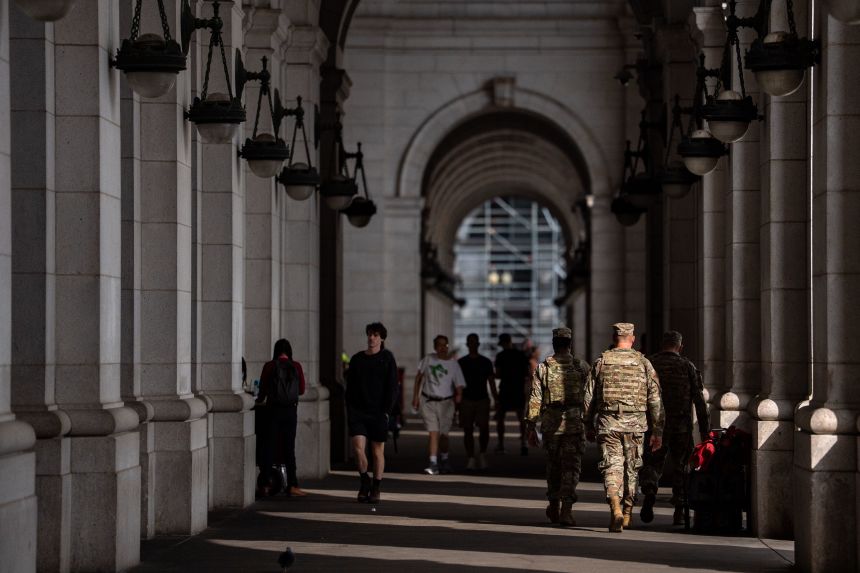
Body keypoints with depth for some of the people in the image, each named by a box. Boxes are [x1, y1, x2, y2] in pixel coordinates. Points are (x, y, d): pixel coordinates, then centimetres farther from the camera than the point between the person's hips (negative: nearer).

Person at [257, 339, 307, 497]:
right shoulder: (296, 367, -1)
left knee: (269, 447, 5)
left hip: (273, 409, -1)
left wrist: (260, 400, 22)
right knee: (289, 448, 7)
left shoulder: (269, 366, -5)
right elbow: (301, 390, 6)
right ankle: (292, 485, 5)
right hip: (290, 410, 1)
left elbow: (263, 389, 1)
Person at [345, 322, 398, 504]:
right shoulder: (357, 359, 10)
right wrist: (349, 409, 3)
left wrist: (387, 411, -10)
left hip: (378, 412, -2)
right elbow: (350, 386, 13)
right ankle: (364, 481, 11)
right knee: (358, 447, -11)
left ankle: (376, 489, 13)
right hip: (358, 411, 2)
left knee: (378, 451, 3)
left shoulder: (387, 358, 1)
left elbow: (392, 387, -2)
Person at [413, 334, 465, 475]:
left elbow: (459, 385, -9)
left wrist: (458, 395, -31)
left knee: (443, 434, 7)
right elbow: (419, 377, 11)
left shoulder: (453, 364, -5)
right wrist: (415, 396, 8)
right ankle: (433, 464, -10)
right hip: (428, 401, 0)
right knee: (433, 432, -10)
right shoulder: (428, 359, -1)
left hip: (446, 402, 0)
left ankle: (444, 461, 30)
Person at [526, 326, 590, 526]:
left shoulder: (542, 367, 1)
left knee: (553, 465, 18)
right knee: (571, 467, 0)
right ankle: (566, 509, -12)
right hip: (575, 422, -2)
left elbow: (535, 399, -1)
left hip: (550, 424, 2)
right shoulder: (582, 366, 0)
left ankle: (554, 507, 27)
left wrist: (531, 427, 3)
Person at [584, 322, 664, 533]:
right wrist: (657, 431, 3)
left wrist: (589, 426, 17)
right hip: (635, 424, 1)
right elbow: (655, 399, -1)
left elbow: (588, 398, 6)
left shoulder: (601, 362, 3)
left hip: (608, 423, -1)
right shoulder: (643, 363, 1)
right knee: (631, 468, 15)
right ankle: (627, 514, 25)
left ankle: (615, 508, -26)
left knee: (612, 466, -3)